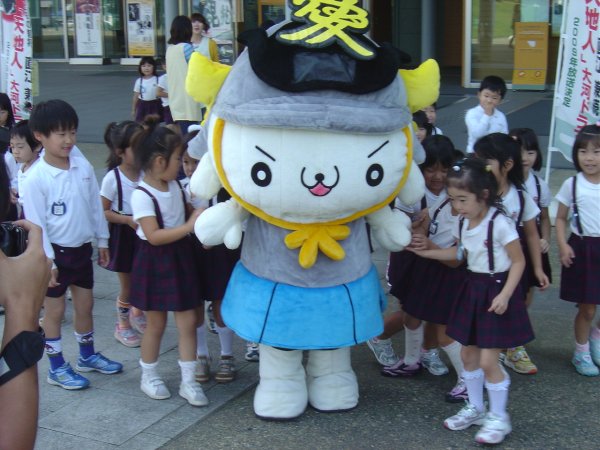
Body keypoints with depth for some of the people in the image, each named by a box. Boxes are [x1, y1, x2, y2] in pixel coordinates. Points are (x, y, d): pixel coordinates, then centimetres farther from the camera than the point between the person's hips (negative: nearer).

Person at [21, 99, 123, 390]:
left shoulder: (84, 167, -3)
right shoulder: (36, 178, -18)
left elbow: (95, 205, 7)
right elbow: (36, 223, -16)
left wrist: (102, 240, 11)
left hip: (82, 248, 5)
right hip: (55, 252, -5)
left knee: (85, 305, 18)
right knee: (54, 310, 9)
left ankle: (87, 355, 38)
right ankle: (57, 368, 22)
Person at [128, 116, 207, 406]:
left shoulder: (175, 186, 3)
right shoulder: (142, 195, -19)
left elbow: (186, 211, 23)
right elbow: (154, 236, -25)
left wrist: (200, 216, 2)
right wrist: (189, 226, -29)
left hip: (180, 259, 6)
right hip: (155, 264, -6)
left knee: (187, 322, 5)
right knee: (156, 323, 8)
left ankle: (189, 381, 13)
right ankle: (149, 377, 28)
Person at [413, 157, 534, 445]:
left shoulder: (499, 223, -21)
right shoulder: (463, 222, 1)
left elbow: (518, 261, -15)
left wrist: (505, 294, -23)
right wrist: (425, 251, 12)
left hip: (496, 291, -8)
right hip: (473, 288, 8)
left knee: (488, 360, -5)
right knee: (468, 354, 14)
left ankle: (498, 418, 12)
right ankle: (475, 408, 32)